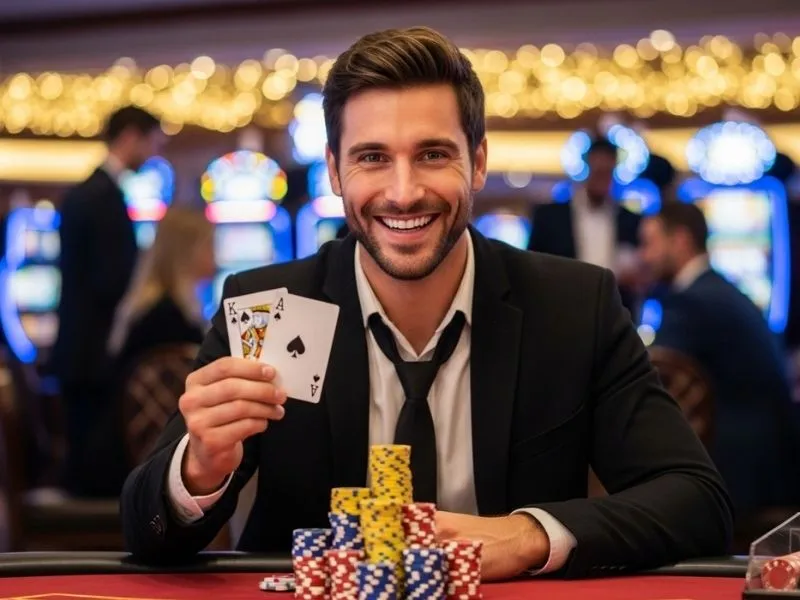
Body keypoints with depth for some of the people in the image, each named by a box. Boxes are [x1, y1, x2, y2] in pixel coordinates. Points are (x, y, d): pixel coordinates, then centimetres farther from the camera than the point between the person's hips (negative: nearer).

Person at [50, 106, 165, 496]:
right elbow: (113, 283, -21)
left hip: (76, 349, 10)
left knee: (83, 456, 13)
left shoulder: (81, 192, 14)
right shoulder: (106, 196, -16)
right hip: (96, 352, -9)